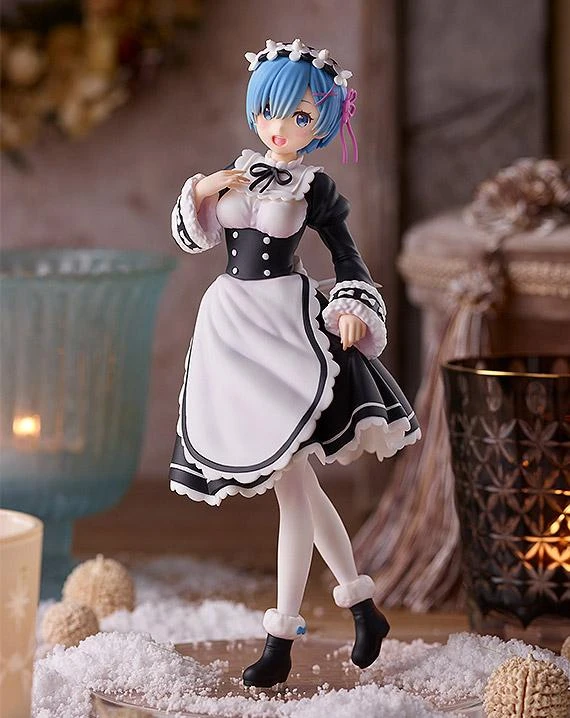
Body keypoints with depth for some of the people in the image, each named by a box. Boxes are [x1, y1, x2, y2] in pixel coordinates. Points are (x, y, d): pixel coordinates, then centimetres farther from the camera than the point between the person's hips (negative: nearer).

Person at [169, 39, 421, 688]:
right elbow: (190, 234, 17)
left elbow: (347, 256, 1)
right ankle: (362, 606, 20)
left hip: (286, 319, -5)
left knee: (289, 473, -11)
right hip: (228, 319, 5)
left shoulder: (315, 188, -1)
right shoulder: (239, 170, 10)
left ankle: (281, 639, -9)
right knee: (294, 479, 9)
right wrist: (202, 190, -1)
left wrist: (354, 309, -16)